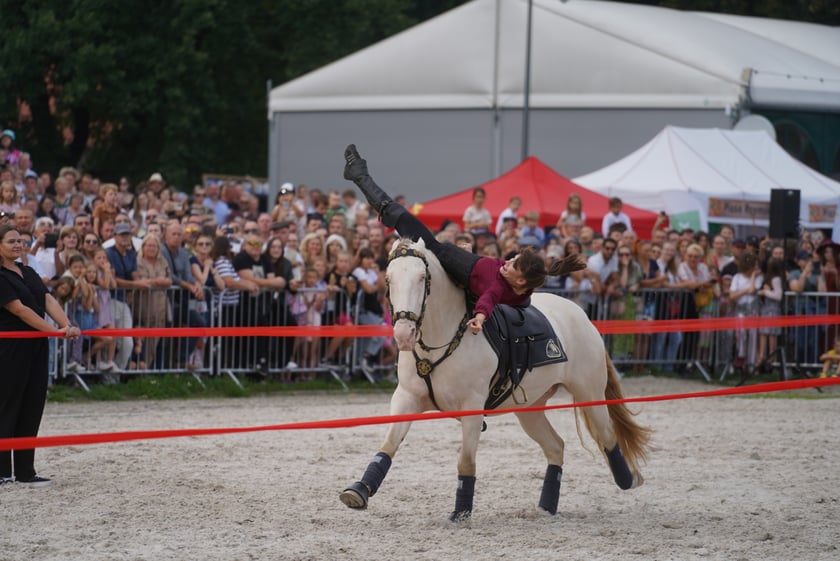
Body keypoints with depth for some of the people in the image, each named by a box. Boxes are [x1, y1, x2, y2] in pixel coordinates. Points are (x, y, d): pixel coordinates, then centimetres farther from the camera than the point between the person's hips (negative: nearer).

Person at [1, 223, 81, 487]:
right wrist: (55, 331, -21)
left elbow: (48, 301, 4)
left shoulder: (29, 273, 14)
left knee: (32, 409, 7)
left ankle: (25, 471, 12)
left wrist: (68, 326, -14)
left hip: (35, 347, 8)